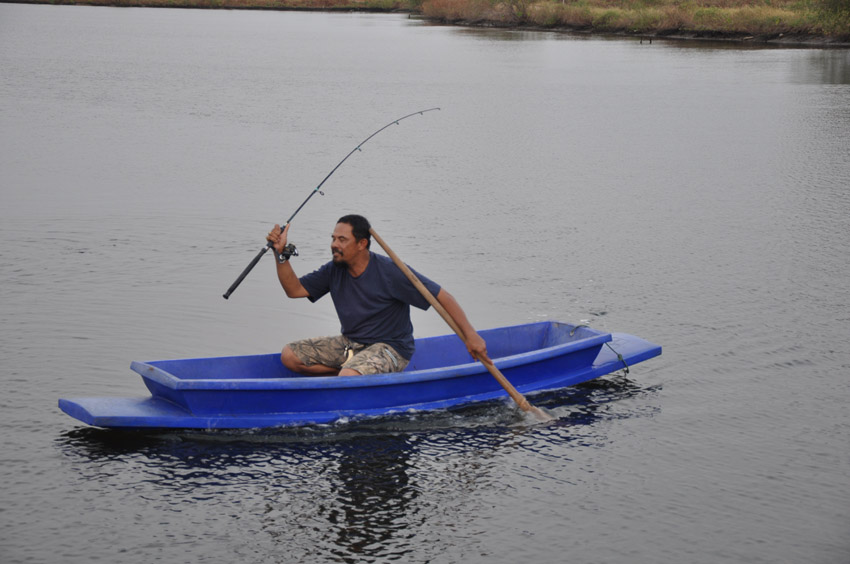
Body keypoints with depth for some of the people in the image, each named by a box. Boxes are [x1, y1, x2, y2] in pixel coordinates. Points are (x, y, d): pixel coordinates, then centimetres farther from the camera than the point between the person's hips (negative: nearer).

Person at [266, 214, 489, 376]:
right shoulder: (334, 271, 0)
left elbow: (442, 297, -16)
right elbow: (294, 289, 2)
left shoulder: (391, 272, -18)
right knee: (289, 355, -5)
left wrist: (471, 335, -21)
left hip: (389, 348, -7)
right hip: (350, 344, 7)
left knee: (347, 378, -36)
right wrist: (281, 254, -14)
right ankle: (356, 371, -3)